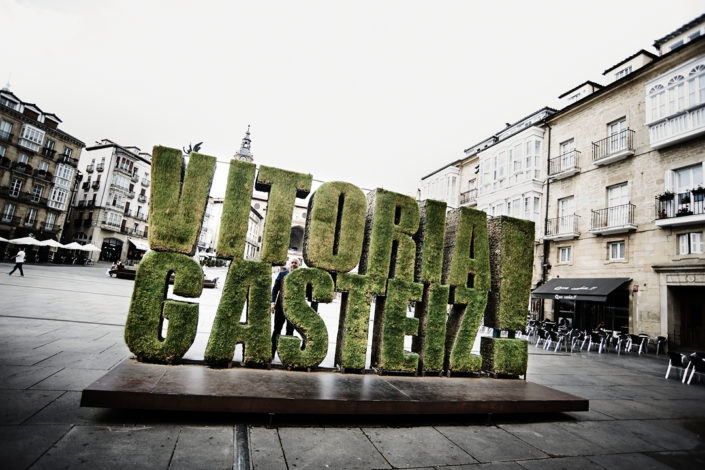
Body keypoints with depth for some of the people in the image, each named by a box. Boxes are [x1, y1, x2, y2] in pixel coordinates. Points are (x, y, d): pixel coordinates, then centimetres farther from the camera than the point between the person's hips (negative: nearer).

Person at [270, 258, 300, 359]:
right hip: (280, 306, 1)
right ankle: (272, 353, 17)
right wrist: (273, 302, -3)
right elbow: (275, 288, 7)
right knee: (277, 330, 7)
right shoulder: (282, 274, 6)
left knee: (290, 331, 6)